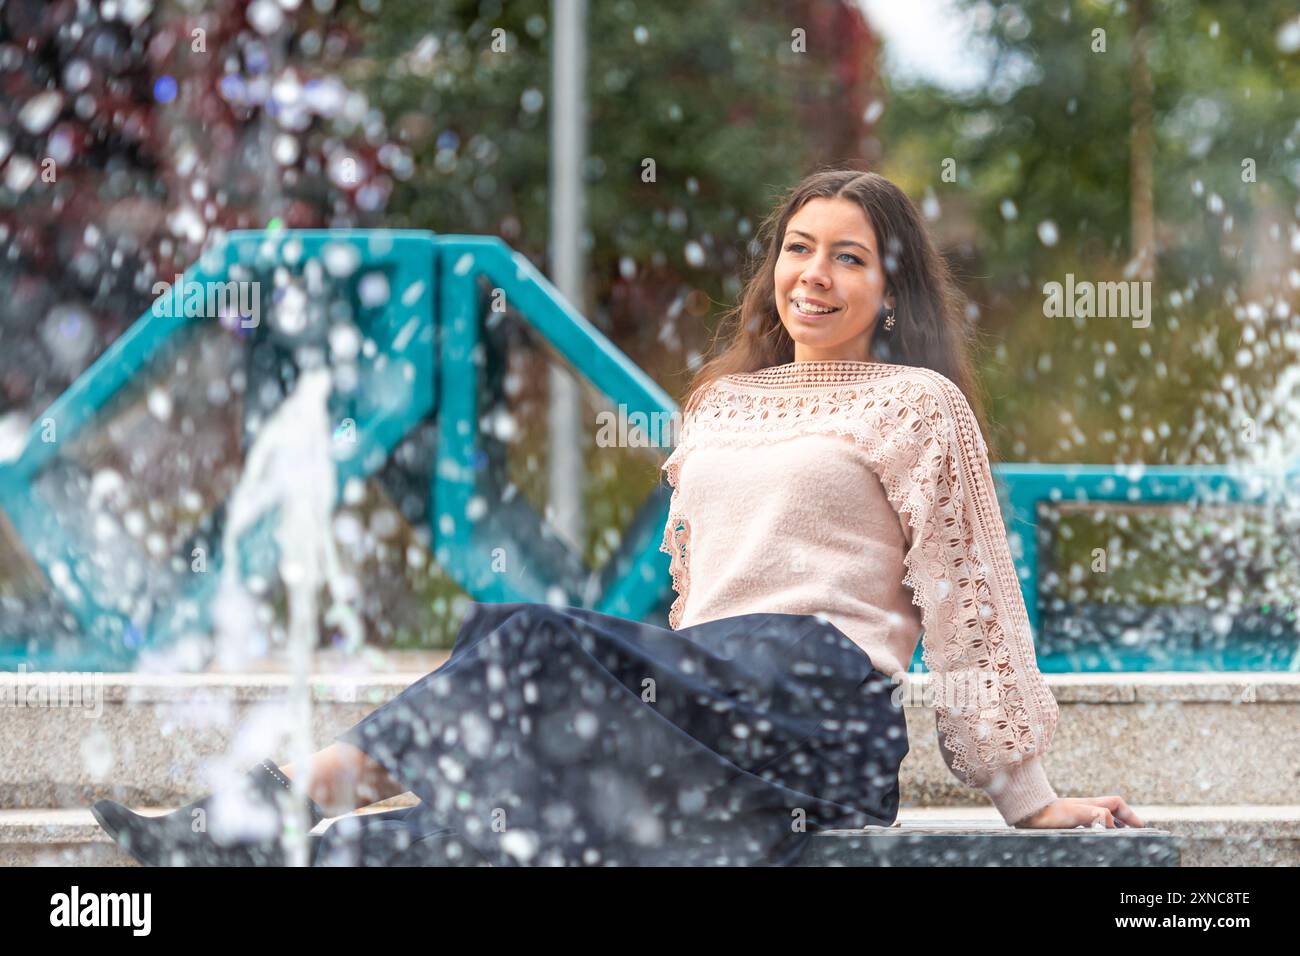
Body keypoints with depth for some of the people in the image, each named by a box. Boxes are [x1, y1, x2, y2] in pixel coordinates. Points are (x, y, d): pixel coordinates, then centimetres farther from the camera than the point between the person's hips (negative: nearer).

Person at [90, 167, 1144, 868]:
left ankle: (278, 804, -33)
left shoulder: (918, 406, 8)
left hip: (818, 698, -7)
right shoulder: (724, 400, 27)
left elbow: (967, 600, 5)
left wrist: (1030, 795, 3)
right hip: (710, 696, 7)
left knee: (534, 642, -28)